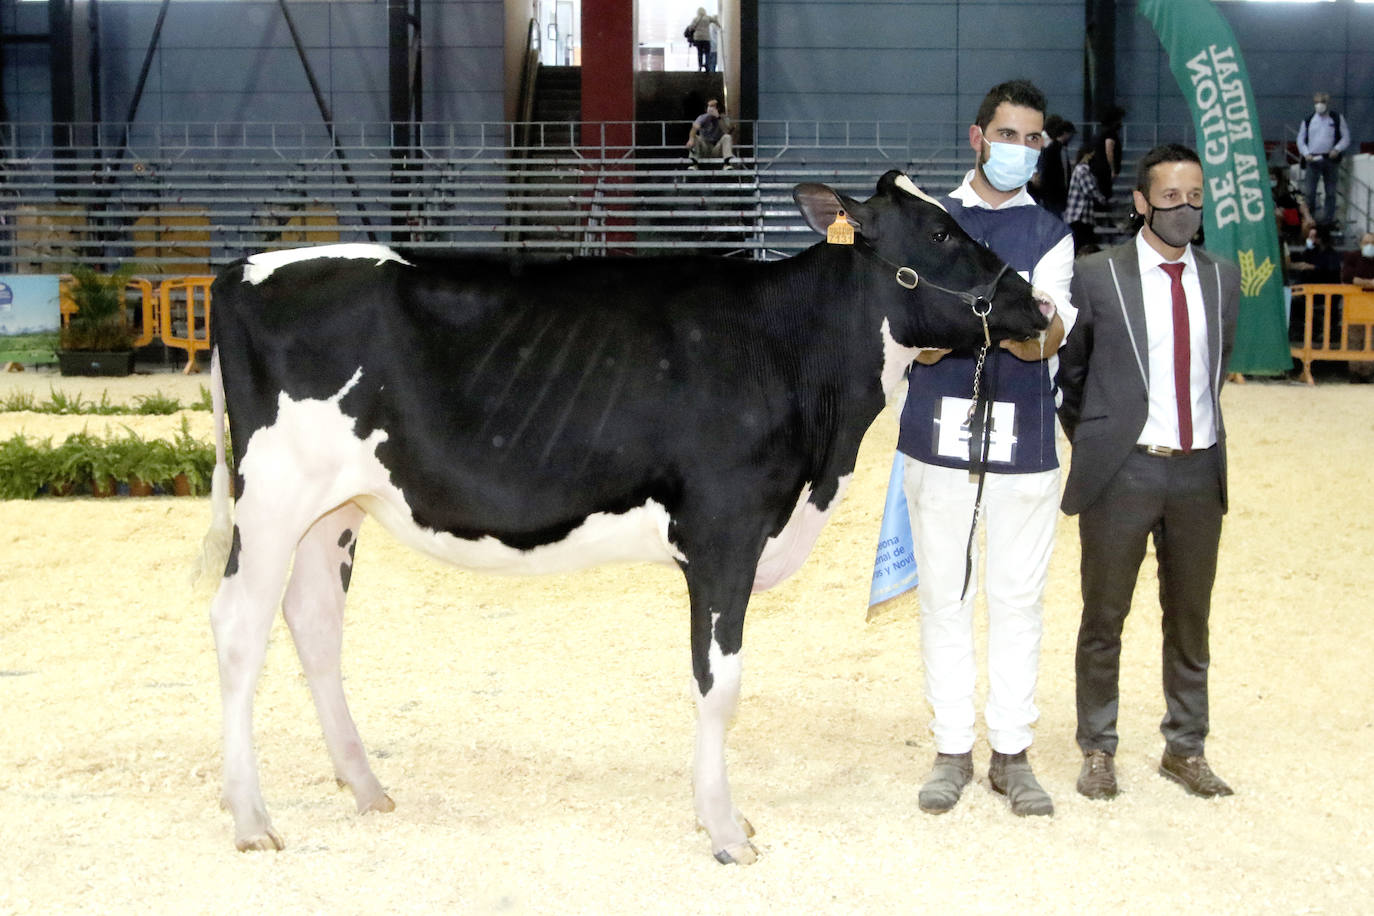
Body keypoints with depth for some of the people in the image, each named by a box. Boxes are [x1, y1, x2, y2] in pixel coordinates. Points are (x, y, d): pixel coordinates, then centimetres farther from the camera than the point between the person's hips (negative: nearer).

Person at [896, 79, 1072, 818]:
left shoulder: (1050, 235, 6)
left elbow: (1044, 343, -8)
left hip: (1023, 442, 0)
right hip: (937, 434, 0)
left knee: (1019, 598, 4)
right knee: (943, 596, 6)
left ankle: (1011, 753, 14)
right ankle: (952, 749, 15)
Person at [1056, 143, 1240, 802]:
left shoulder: (1223, 279, 7)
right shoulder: (1096, 276, -6)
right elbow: (1067, 371, 4)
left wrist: (1199, 424, 14)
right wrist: (1094, 441, 7)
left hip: (1199, 471, 4)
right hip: (1122, 471, -4)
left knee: (1190, 618, 13)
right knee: (1103, 619, 6)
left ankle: (1185, 750, 25)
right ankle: (1098, 750, 19)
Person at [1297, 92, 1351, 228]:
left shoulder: (1337, 118, 5)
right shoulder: (1308, 120, 7)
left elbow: (1346, 138, 5)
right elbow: (1301, 140, 10)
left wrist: (1337, 149, -13)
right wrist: (1306, 153, -7)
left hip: (1331, 159, 0)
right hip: (1312, 159, 0)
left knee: (1330, 192, 5)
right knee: (1309, 191, -4)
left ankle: (1328, 219, 12)